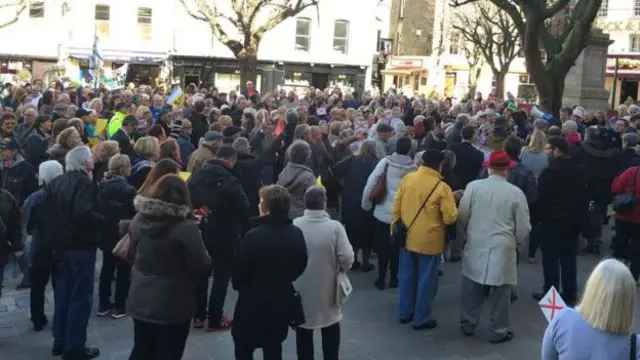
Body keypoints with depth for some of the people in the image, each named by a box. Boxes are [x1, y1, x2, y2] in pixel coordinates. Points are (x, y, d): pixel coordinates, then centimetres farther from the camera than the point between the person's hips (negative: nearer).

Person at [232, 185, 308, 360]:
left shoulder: (254, 235, -23)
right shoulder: (296, 234, -6)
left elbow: (240, 270, -15)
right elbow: (301, 266, 5)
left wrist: (238, 286, 6)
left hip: (253, 300, -5)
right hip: (282, 300, 5)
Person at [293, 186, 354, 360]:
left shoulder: (293, 226, -14)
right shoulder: (335, 227, -19)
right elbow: (347, 259, -19)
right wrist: (339, 267, 3)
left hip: (301, 290, 1)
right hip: (327, 290, -1)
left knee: (304, 334, 19)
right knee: (331, 333, 20)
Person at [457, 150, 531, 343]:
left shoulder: (473, 186, -6)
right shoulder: (516, 193, -8)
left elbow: (462, 217, 0)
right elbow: (523, 227, -1)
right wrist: (517, 244, 18)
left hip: (475, 246, 2)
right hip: (503, 248, -2)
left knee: (473, 287, 16)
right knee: (501, 291, 10)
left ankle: (468, 324, 28)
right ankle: (499, 331, 20)